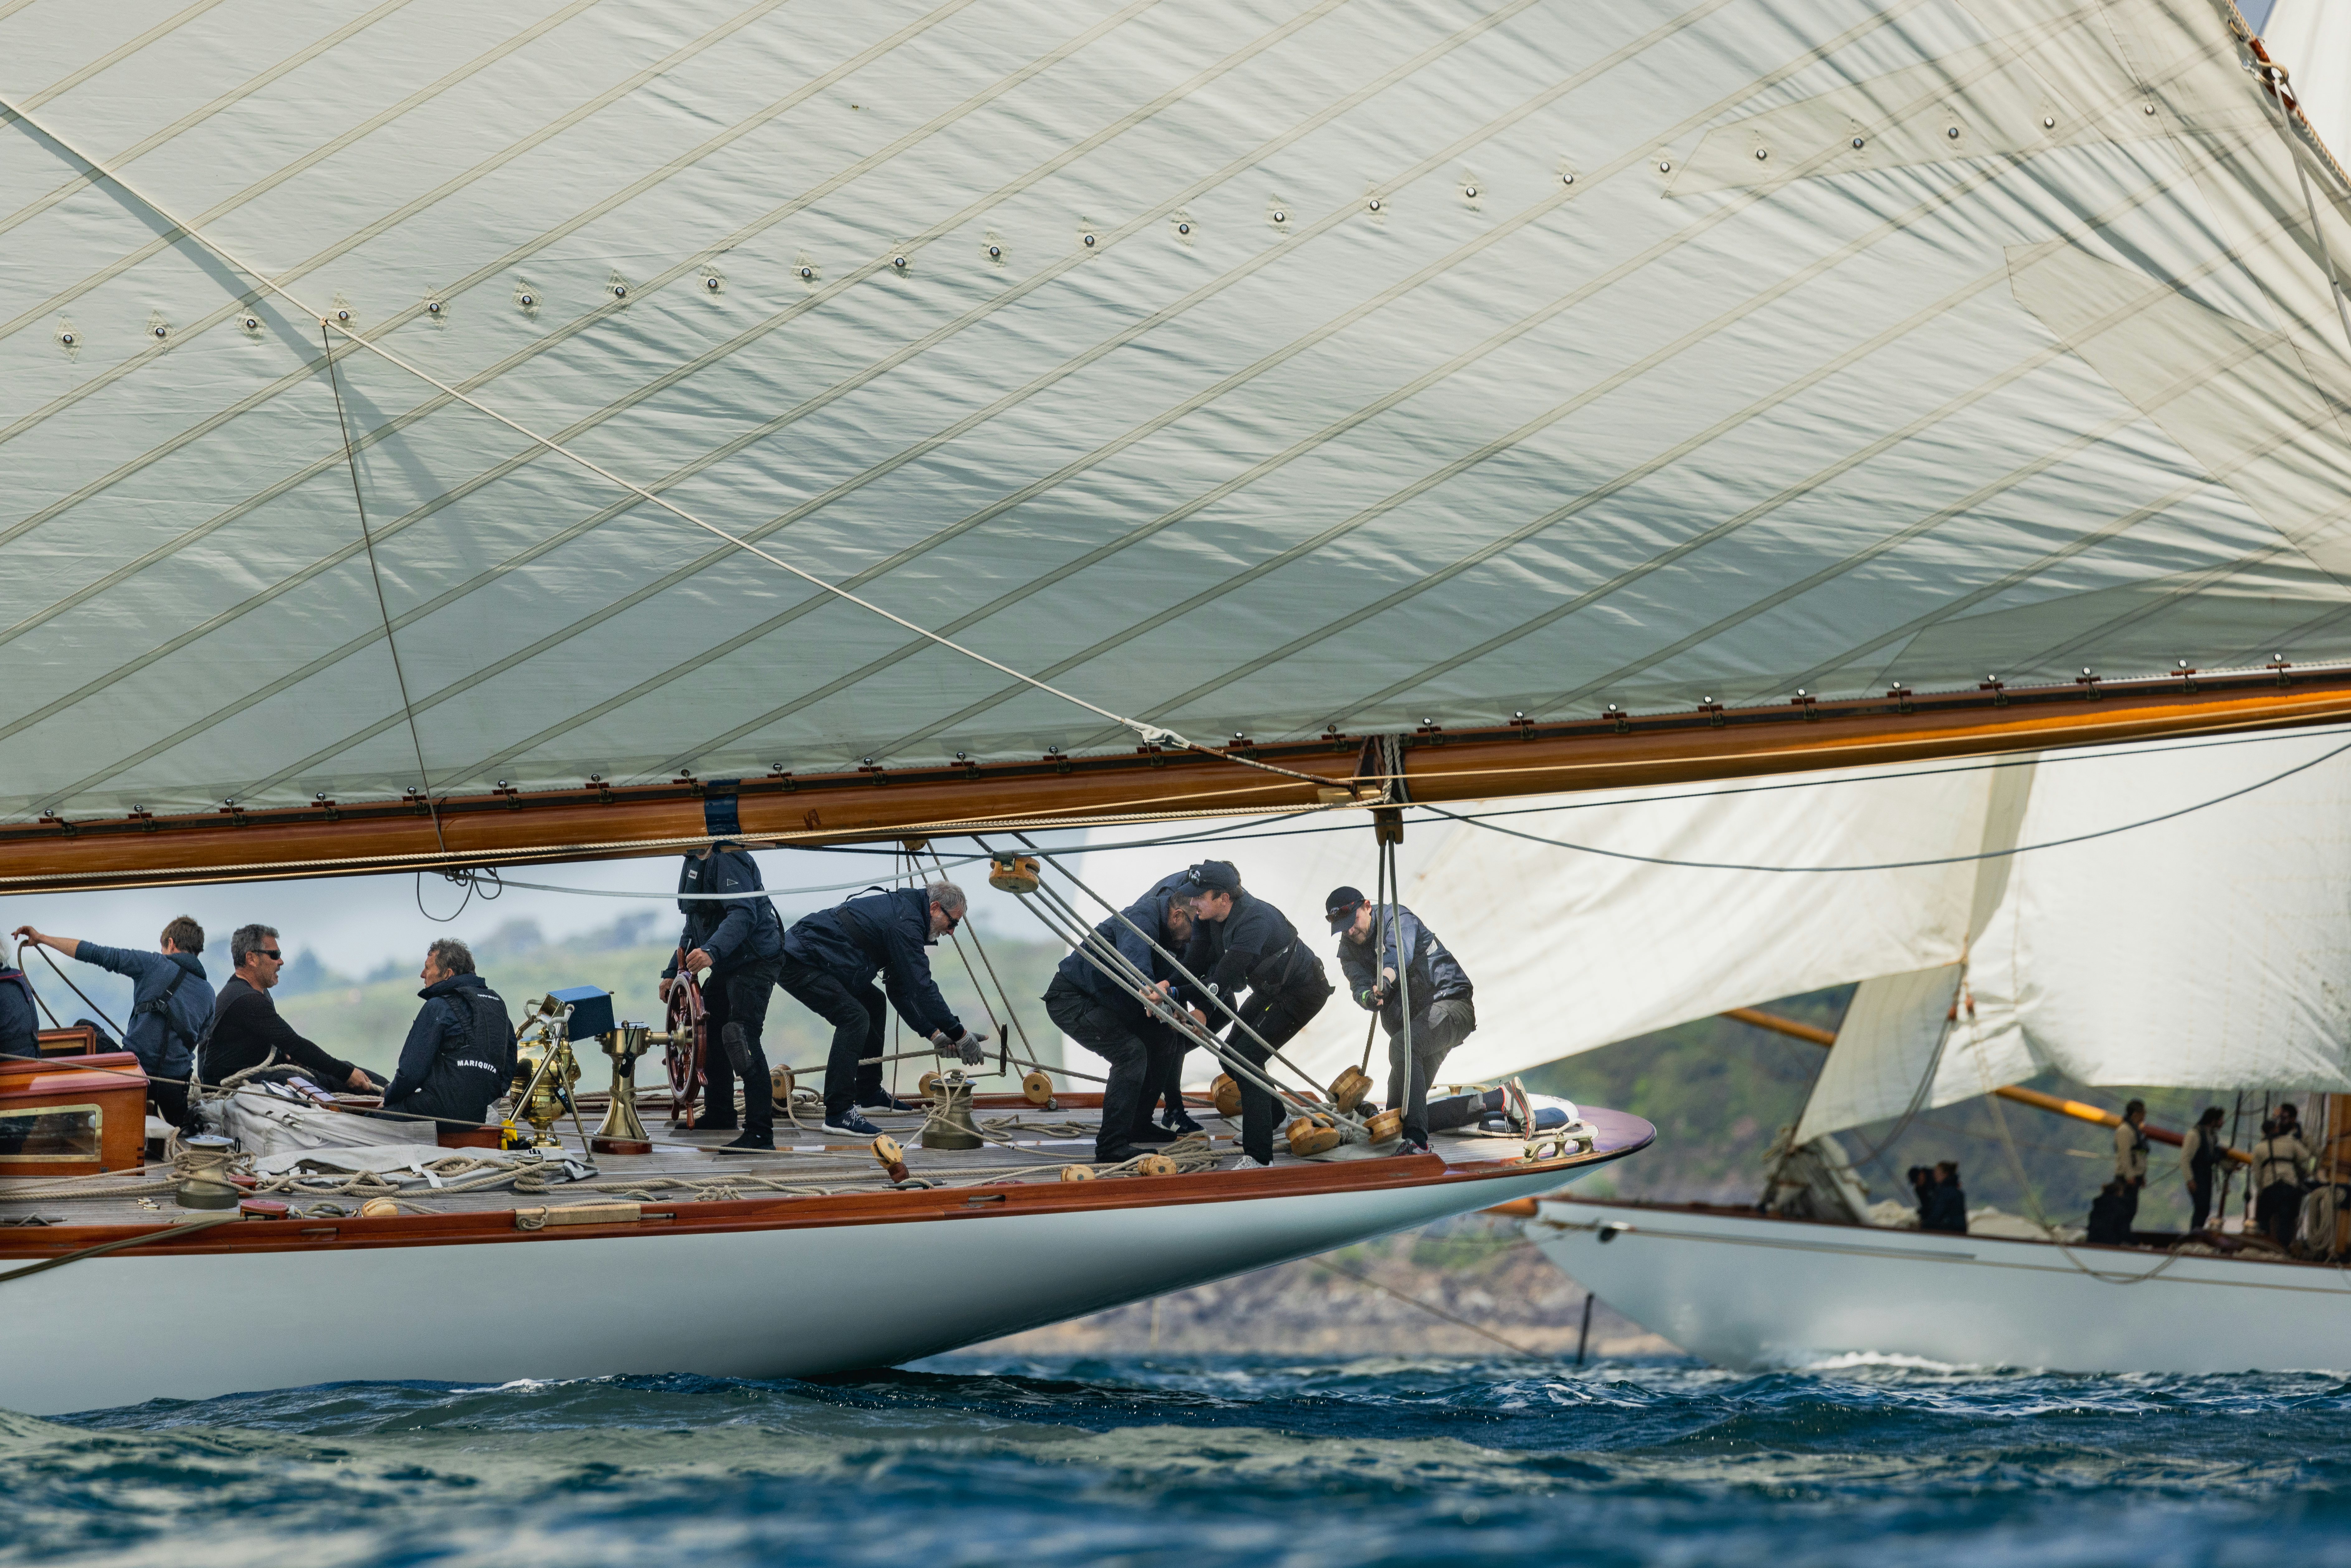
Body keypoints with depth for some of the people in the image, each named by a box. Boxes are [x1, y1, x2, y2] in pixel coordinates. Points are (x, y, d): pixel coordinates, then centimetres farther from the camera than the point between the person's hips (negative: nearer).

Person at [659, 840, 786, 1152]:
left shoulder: (727, 858, -20)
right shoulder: (695, 860, 14)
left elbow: (743, 914, -32)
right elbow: (695, 924, 23)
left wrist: (712, 951, -46)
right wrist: (673, 972, 20)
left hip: (756, 960, -11)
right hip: (728, 964, 11)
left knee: (740, 1037, -21)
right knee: (708, 1032, 20)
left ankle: (760, 1133, -24)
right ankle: (719, 1115, 37)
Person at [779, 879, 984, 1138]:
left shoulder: (900, 910, 15)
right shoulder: (905, 922, -18)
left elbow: (900, 989, 21)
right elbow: (922, 988, -21)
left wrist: (933, 1033, 16)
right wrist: (959, 1035, -15)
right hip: (798, 963, -11)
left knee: (873, 1003, 20)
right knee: (854, 1017, -22)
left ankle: (869, 1094, 25)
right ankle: (838, 1114, -24)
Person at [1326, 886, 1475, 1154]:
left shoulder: (1397, 918, -13)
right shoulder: (1349, 950, 5)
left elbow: (1400, 953, -36)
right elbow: (1359, 984, -15)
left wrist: (1386, 979, -58)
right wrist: (1370, 997, -41)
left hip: (1451, 1004, -8)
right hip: (1415, 1017, 9)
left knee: (1402, 1046, -35)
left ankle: (1415, 1140, -45)